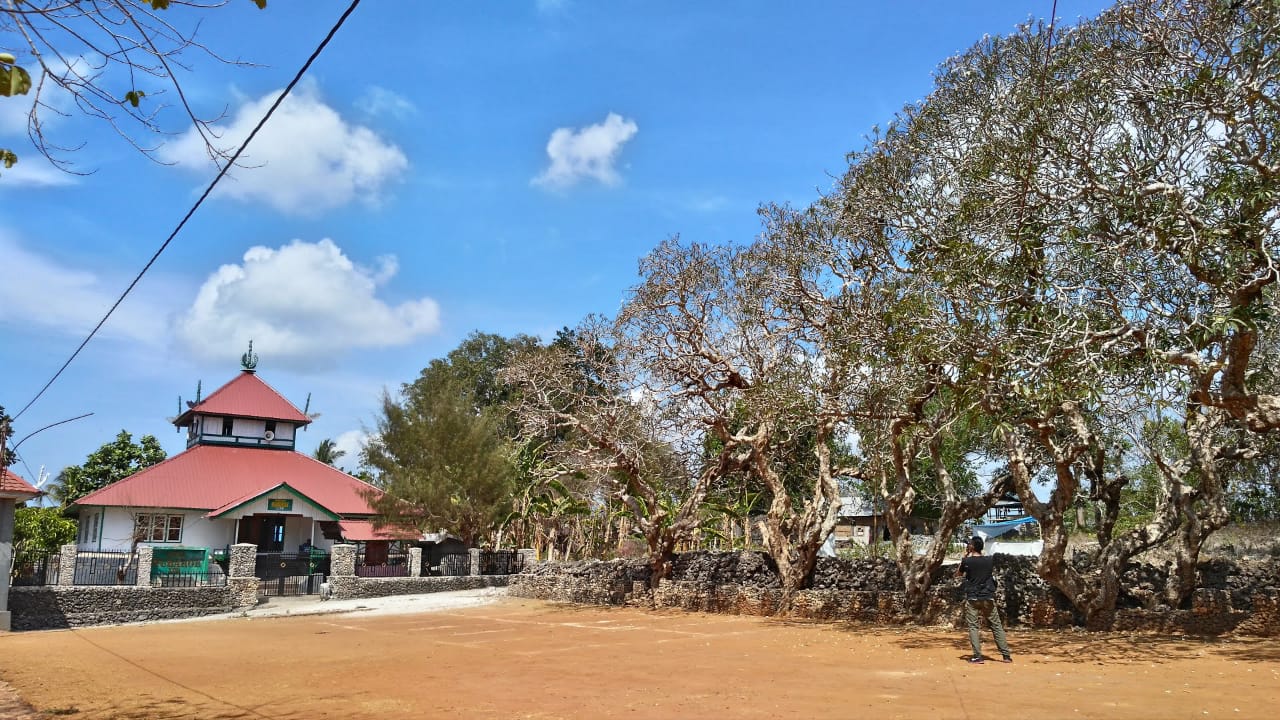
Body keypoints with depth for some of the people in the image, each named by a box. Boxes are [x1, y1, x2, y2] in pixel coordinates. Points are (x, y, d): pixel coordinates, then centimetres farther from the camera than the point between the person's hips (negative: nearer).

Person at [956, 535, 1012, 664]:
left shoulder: (966, 561, -7)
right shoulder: (990, 560, 0)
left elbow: (957, 574, 11)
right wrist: (970, 556, 22)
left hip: (972, 598, -3)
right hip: (988, 598, 3)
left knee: (973, 626, 0)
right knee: (996, 626, 9)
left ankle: (977, 656, -8)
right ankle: (1006, 655, 9)